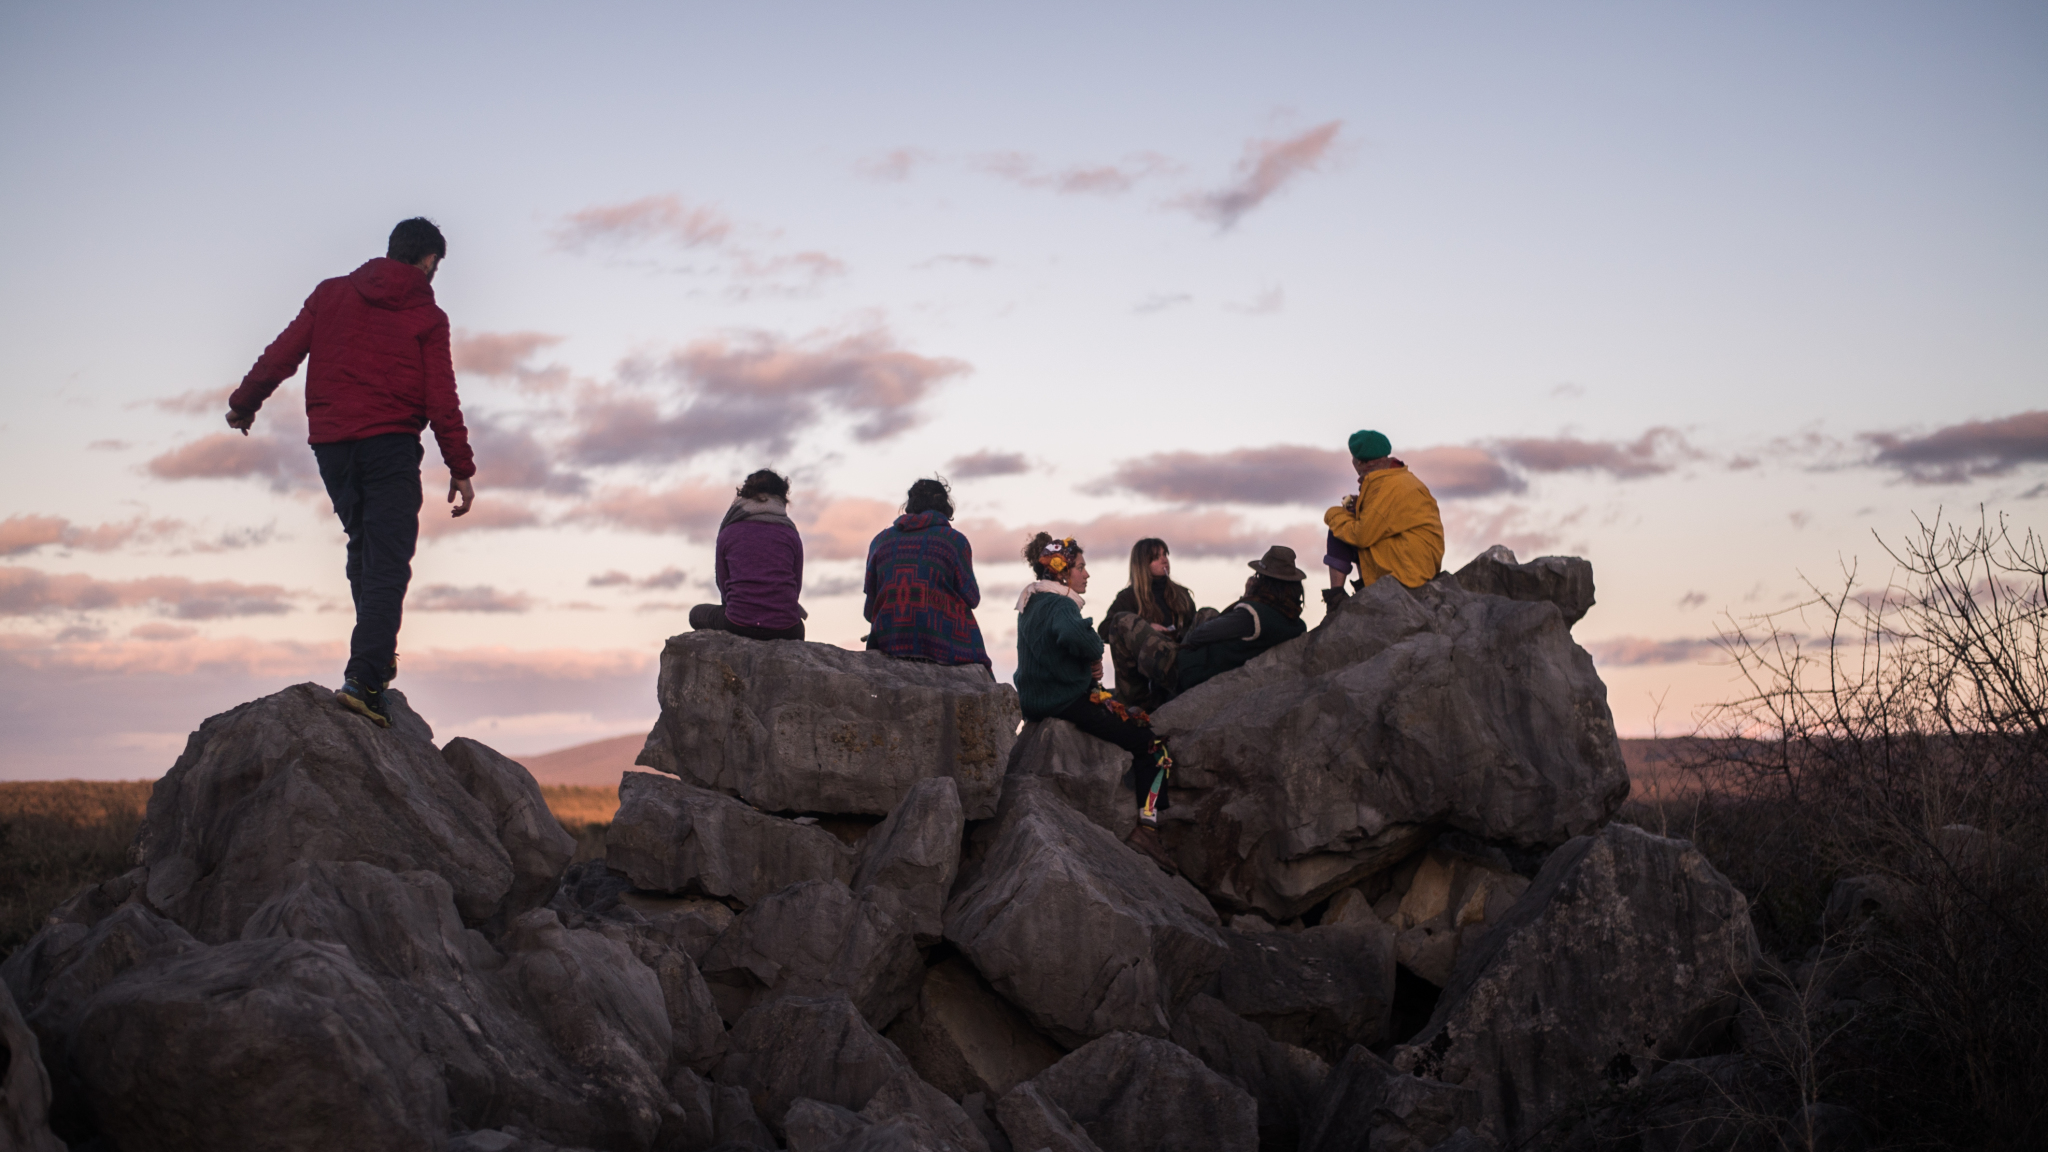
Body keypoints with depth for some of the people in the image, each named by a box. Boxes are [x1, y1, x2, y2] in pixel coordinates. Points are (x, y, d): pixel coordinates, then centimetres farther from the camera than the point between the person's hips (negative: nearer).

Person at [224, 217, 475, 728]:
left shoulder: (331, 293, 12)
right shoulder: (426, 316, 2)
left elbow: (281, 355, 10)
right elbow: (441, 399, -3)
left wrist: (243, 404, 24)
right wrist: (461, 469, 0)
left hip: (330, 444, 5)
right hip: (390, 444, -4)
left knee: (363, 546, 21)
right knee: (388, 561, -7)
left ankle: (376, 657, 21)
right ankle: (364, 677, -19)